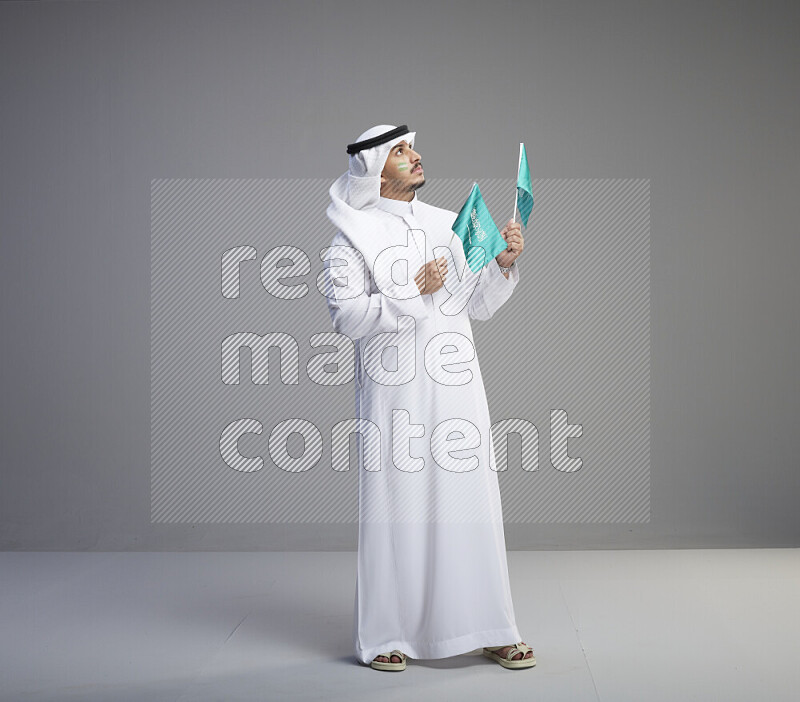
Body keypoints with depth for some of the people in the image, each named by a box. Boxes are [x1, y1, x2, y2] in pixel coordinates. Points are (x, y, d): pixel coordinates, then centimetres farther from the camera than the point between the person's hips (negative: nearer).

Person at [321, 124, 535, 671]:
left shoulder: (449, 225, 15)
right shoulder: (354, 237, -1)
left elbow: (479, 305, 17)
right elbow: (347, 316, -12)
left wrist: (504, 263, 1)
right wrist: (414, 291, -17)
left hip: (456, 385, 5)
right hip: (394, 391, -4)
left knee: (472, 503, 6)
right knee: (396, 508, 0)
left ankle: (489, 630, 15)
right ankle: (384, 636, 12)